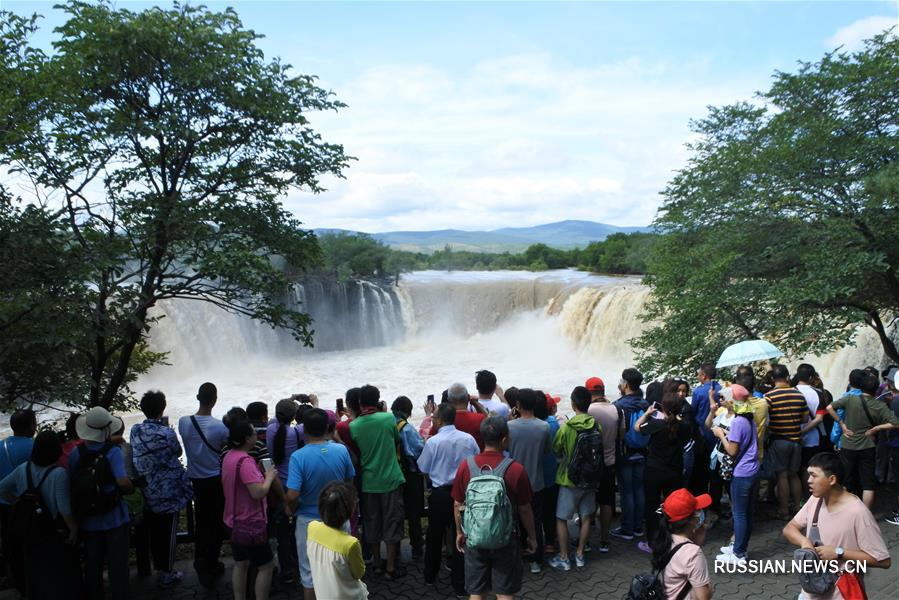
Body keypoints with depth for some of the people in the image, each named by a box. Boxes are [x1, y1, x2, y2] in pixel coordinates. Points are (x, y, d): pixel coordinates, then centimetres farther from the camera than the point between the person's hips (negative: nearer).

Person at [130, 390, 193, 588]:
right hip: (168, 491, -5)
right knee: (168, 532, 8)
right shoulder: (166, 433, -20)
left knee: (153, 531, 18)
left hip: (148, 491, 5)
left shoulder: (135, 431, -5)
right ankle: (166, 573, 17)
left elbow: (139, 456, 7)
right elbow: (178, 452, -2)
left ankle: (158, 567, 32)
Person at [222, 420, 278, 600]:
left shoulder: (229, 456, 5)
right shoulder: (245, 461, -26)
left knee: (240, 564, 19)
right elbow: (258, 493, -30)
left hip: (234, 521, 9)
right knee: (266, 565, 3)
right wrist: (269, 477, -14)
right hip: (250, 524, -9)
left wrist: (261, 474, 10)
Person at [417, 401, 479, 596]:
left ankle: (430, 575, 35)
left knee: (434, 535, 19)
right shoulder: (468, 439, -9)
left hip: (440, 494, -1)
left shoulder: (433, 441, -16)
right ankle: (460, 583, 14)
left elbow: (423, 468, -4)